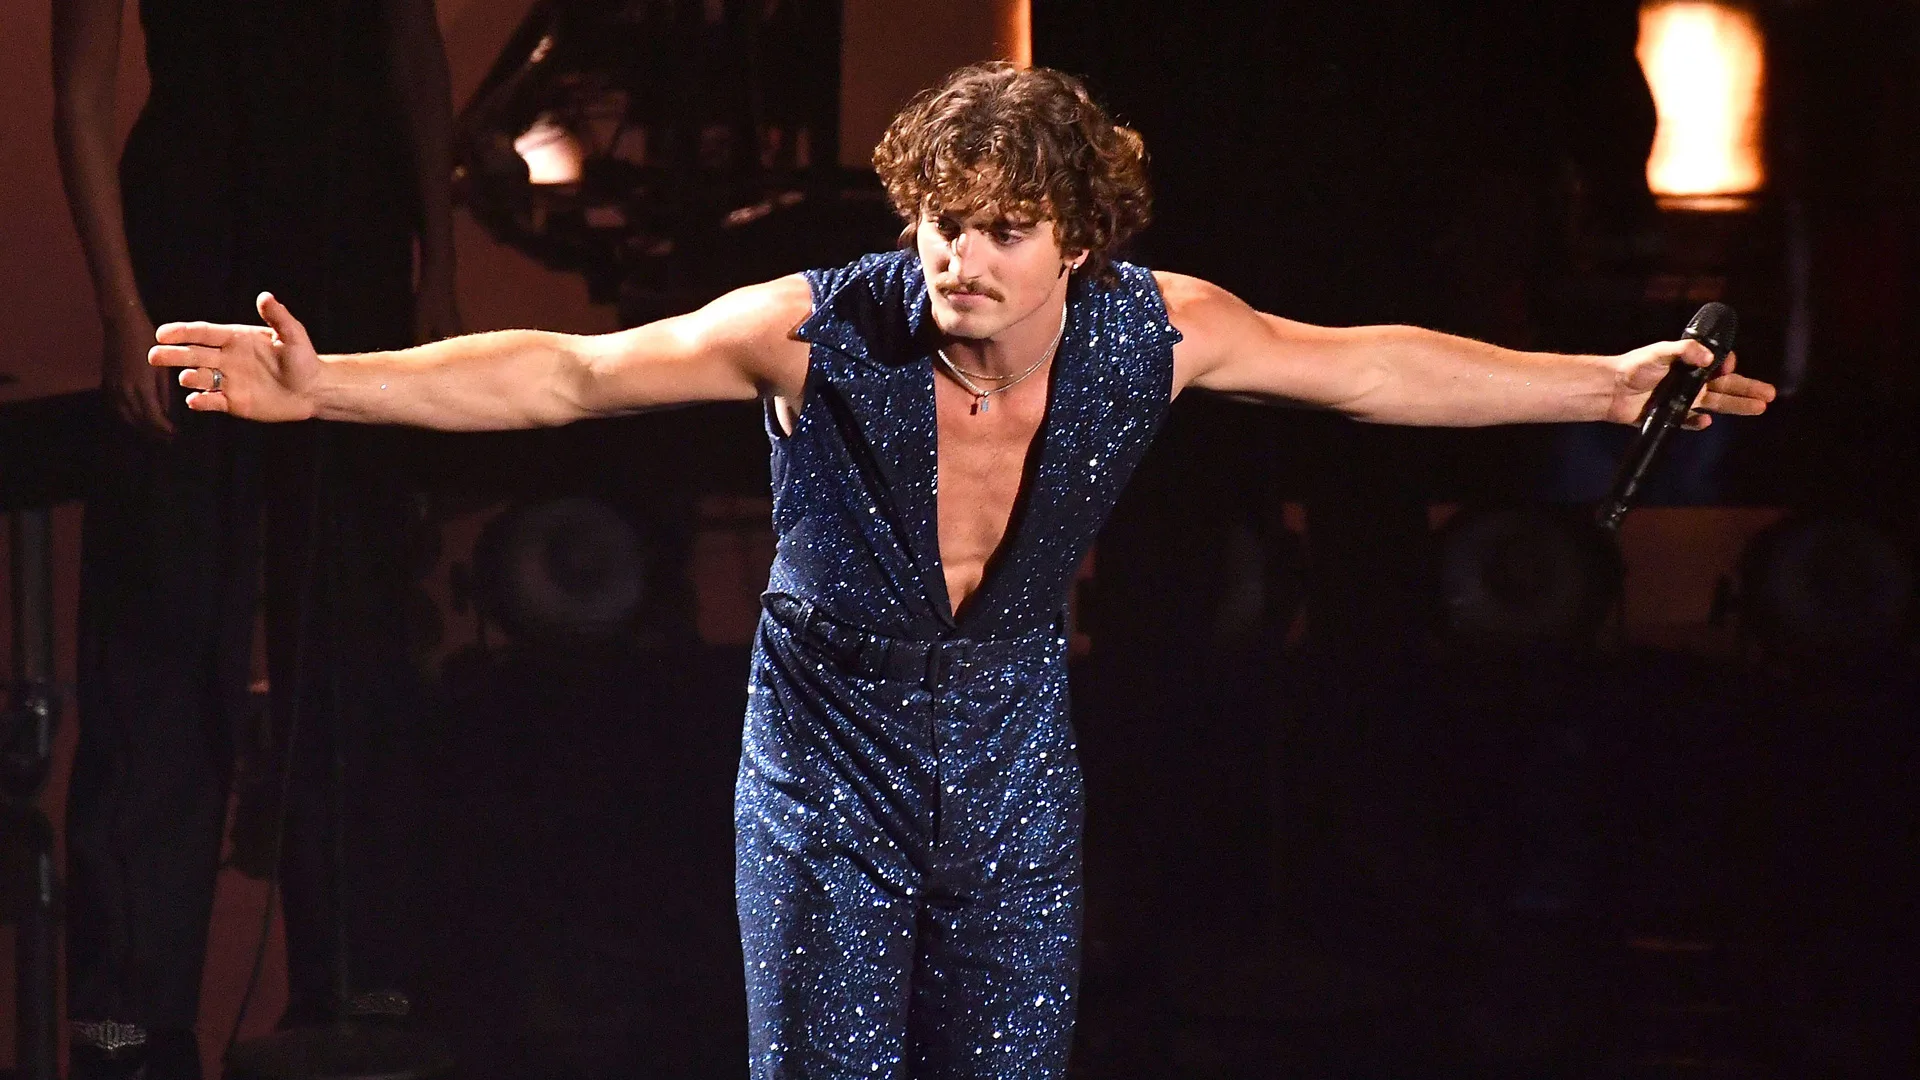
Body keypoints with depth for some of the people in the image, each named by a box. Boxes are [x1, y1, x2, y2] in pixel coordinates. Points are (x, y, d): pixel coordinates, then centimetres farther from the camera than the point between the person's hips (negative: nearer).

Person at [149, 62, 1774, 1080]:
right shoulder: (819, 333, -23)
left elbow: (1373, 367, 0)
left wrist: (1609, 383, 4)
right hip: (833, 763, -2)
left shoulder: (1146, 332, -14)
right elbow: (560, 373, -21)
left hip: (1014, 764, 3)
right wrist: (327, 384, -32)